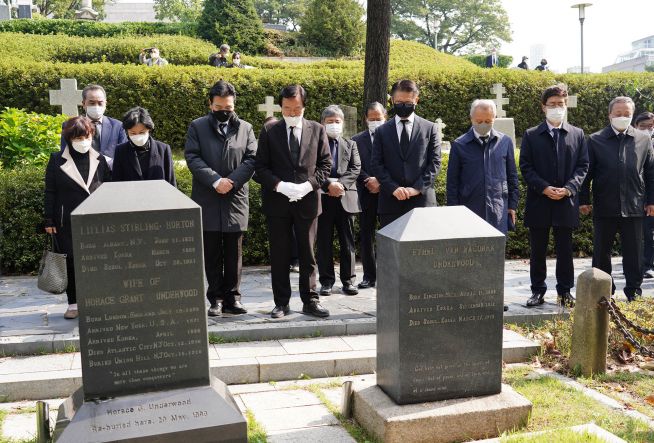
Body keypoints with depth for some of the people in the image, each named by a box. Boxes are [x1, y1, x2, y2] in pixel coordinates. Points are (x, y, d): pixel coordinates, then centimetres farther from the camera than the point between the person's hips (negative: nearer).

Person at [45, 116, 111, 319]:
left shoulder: (99, 160, 7)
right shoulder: (57, 160, 2)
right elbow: (50, 192, 3)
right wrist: (49, 221, -1)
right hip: (67, 222, -1)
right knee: (71, 262, 4)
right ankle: (73, 303, 15)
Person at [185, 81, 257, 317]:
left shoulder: (245, 128, 11)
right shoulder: (197, 127, 6)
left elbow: (251, 159, 2)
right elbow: (192, 157, -4)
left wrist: (231, 181, -12)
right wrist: (215, 180, -16)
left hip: (236, 200, 1)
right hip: (207, 201, -1)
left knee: (234, 253, 6)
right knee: (212, 254, 4)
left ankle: (232, 298, 14)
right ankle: (216, 299, 11)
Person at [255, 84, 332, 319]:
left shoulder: (317, 130, 6)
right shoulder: (269, 132, 4)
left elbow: (325, 164, 5)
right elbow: (261, 167, 1)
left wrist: (308, 185, -11)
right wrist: (280, 185, -15)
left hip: (308, 201, 0)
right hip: (277, 202, 0)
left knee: (307, 255, 8)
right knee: (279, 256, 6)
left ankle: (310, 301, 17)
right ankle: (281, 302, 15)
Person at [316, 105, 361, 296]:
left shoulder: (350, 144, 15)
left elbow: (355, 168, 4)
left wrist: (341, 183, -12)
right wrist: (328, 184, -17)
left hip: (346, 197, 2)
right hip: (323, 198, -2)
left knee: (348, 242, 5)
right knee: (324, 243, 3)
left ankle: (348, 280, 12)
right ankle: (326, 281, 11)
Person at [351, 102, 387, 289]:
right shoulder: (357, 140, 9)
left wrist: (381, 182, -12)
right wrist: (369, 181, -11)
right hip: (366, 194, 2)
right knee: (366, 236, 4)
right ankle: (369, 276, 12)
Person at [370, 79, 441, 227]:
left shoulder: (430, 129, 9)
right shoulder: (382, 131, 12)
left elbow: (435, 163, 3)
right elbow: (376, 165, 5)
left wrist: (417, 188, -9)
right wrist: (393, 188, -10)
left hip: (422, 199, -1)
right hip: (390, 202, 1)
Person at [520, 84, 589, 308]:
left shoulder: (577, 134, 8)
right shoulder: (531, 135, 3)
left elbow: (583, 166, 4)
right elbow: (526, 167, -1)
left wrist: (568, 188, -11)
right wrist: (545, 188, -14)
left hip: (567, 203, 1)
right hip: (539, 203, -1)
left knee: (565, 250, 8)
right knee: (537, 250, 6)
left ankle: (565, 291, 18)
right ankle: (538, 290, 16)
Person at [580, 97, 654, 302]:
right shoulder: (595, 140, 1)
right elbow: (586, 173, 3)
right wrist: (584, 200, -1)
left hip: (634, 207, 1)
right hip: (604, 208, 0)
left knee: (634, 254, 7)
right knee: (601, 253, 9)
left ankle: (634, 291, 18)